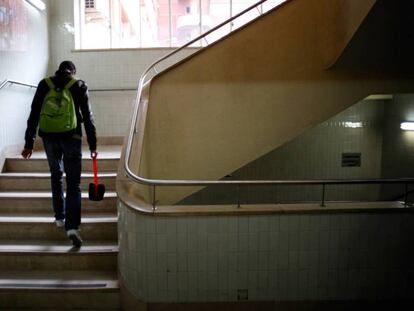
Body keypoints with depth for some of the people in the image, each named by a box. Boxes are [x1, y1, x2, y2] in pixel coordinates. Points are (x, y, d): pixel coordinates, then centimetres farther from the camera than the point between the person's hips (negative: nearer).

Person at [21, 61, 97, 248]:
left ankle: (59, 217, 28)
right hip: (71, 138, -2)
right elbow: (88, 117, 1)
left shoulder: (44, 84, 9)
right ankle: (72, 226, -12)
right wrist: (93, 145, 5)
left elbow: (34, 115, 5)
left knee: (56, 176, 22)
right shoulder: (80, 86, 3)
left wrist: (29, 143, 7)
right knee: (74, 184, 0)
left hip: (49, 137, 3)